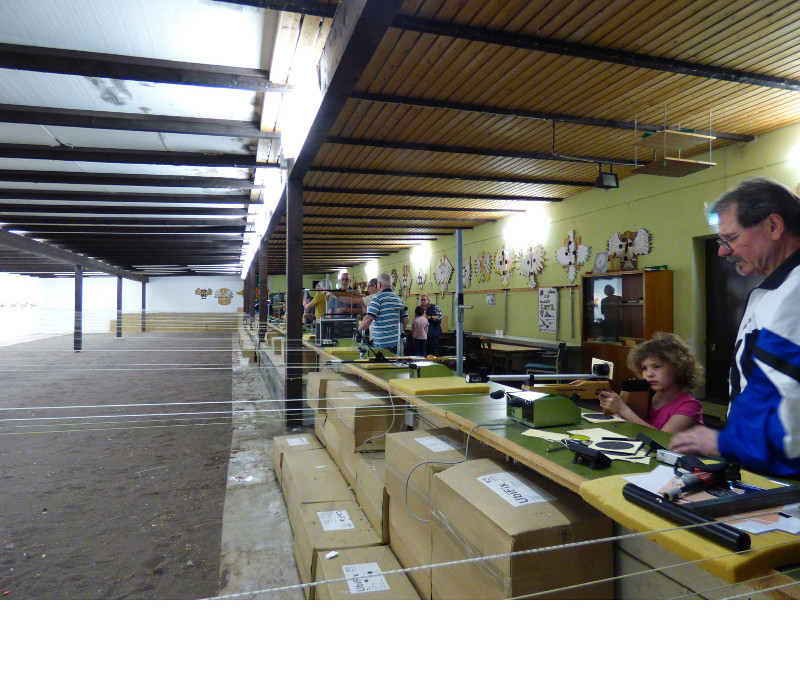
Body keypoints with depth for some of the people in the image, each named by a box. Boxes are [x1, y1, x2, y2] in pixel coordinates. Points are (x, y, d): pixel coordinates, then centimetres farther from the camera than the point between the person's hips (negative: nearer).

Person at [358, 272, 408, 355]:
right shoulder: (398, 298, 12)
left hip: (382, 344, -6)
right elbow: (405, 320, 16)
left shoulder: (378, 297, -8)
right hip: (397, 342, 7)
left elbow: (369, 318, -16)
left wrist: (358, 330, -4)